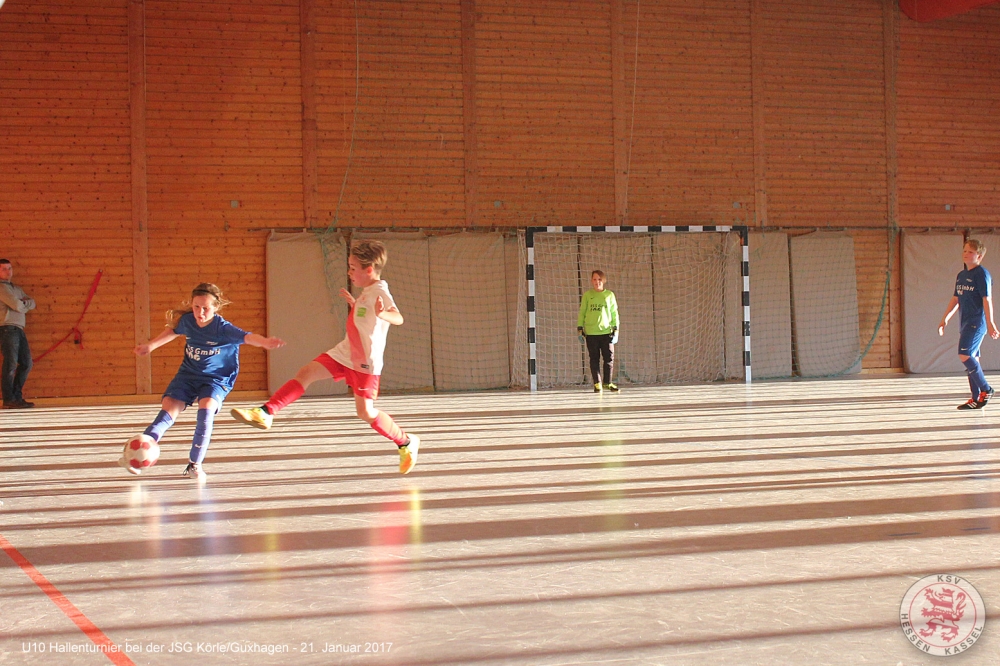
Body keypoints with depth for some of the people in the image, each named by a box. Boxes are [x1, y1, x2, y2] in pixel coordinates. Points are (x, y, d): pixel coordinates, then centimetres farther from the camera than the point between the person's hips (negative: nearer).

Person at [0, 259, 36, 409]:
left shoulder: (16, 289, 23)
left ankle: (16, 397, 15)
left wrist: (23, 303, -5)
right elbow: (17, 306, -14)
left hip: (19, 330, 9)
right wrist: (25, 304, 7)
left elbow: (32, 304, 15)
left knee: (26, 364, 8)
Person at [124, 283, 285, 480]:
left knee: (206, 409, -27)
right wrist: (150, 345, 24)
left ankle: (195, 465, -15)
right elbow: (173, 331, 15)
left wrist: (265, 342, -59)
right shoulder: (187, 320, -9)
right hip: (188, 374, 4)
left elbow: (247, 337, -38)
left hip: (216, 378, -4)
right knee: (168, 410, -9)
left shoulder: (222, 328, -23)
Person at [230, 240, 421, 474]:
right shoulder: (367, 291, 11)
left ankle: (407, 443, 14)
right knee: (305, 373, -6)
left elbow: (398, 318, -36)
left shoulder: (380, 292, -17)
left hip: (366, 362, -8)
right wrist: (353, 303, 32)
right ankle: (265, 413, -9)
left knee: (365, 412, -5)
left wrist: (383, 314, -56)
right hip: (344, 354, 9)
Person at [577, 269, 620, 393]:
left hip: (606, 331, 1)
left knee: (609, 358, 1)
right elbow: (582, 312, 8)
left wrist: (616, 329, 2)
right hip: (591, 332, -1)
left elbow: (614, 312, 9)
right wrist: (580, 328, 1)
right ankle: (597, 383, 8)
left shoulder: (609, 295, 7)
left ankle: (607, 382, 14)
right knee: (594, 359, 2)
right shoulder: (587, 295, 6)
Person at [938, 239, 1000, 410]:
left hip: (977, 322, -8)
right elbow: (956, 299, 21)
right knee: (971, 358, 7)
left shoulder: (982, 274, -9)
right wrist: (944, 320, 20)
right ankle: (976, 399, 11)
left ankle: (986, 389, -5)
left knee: (964, 354, -17)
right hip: (966, 323, 8)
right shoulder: (961, 276, 14)